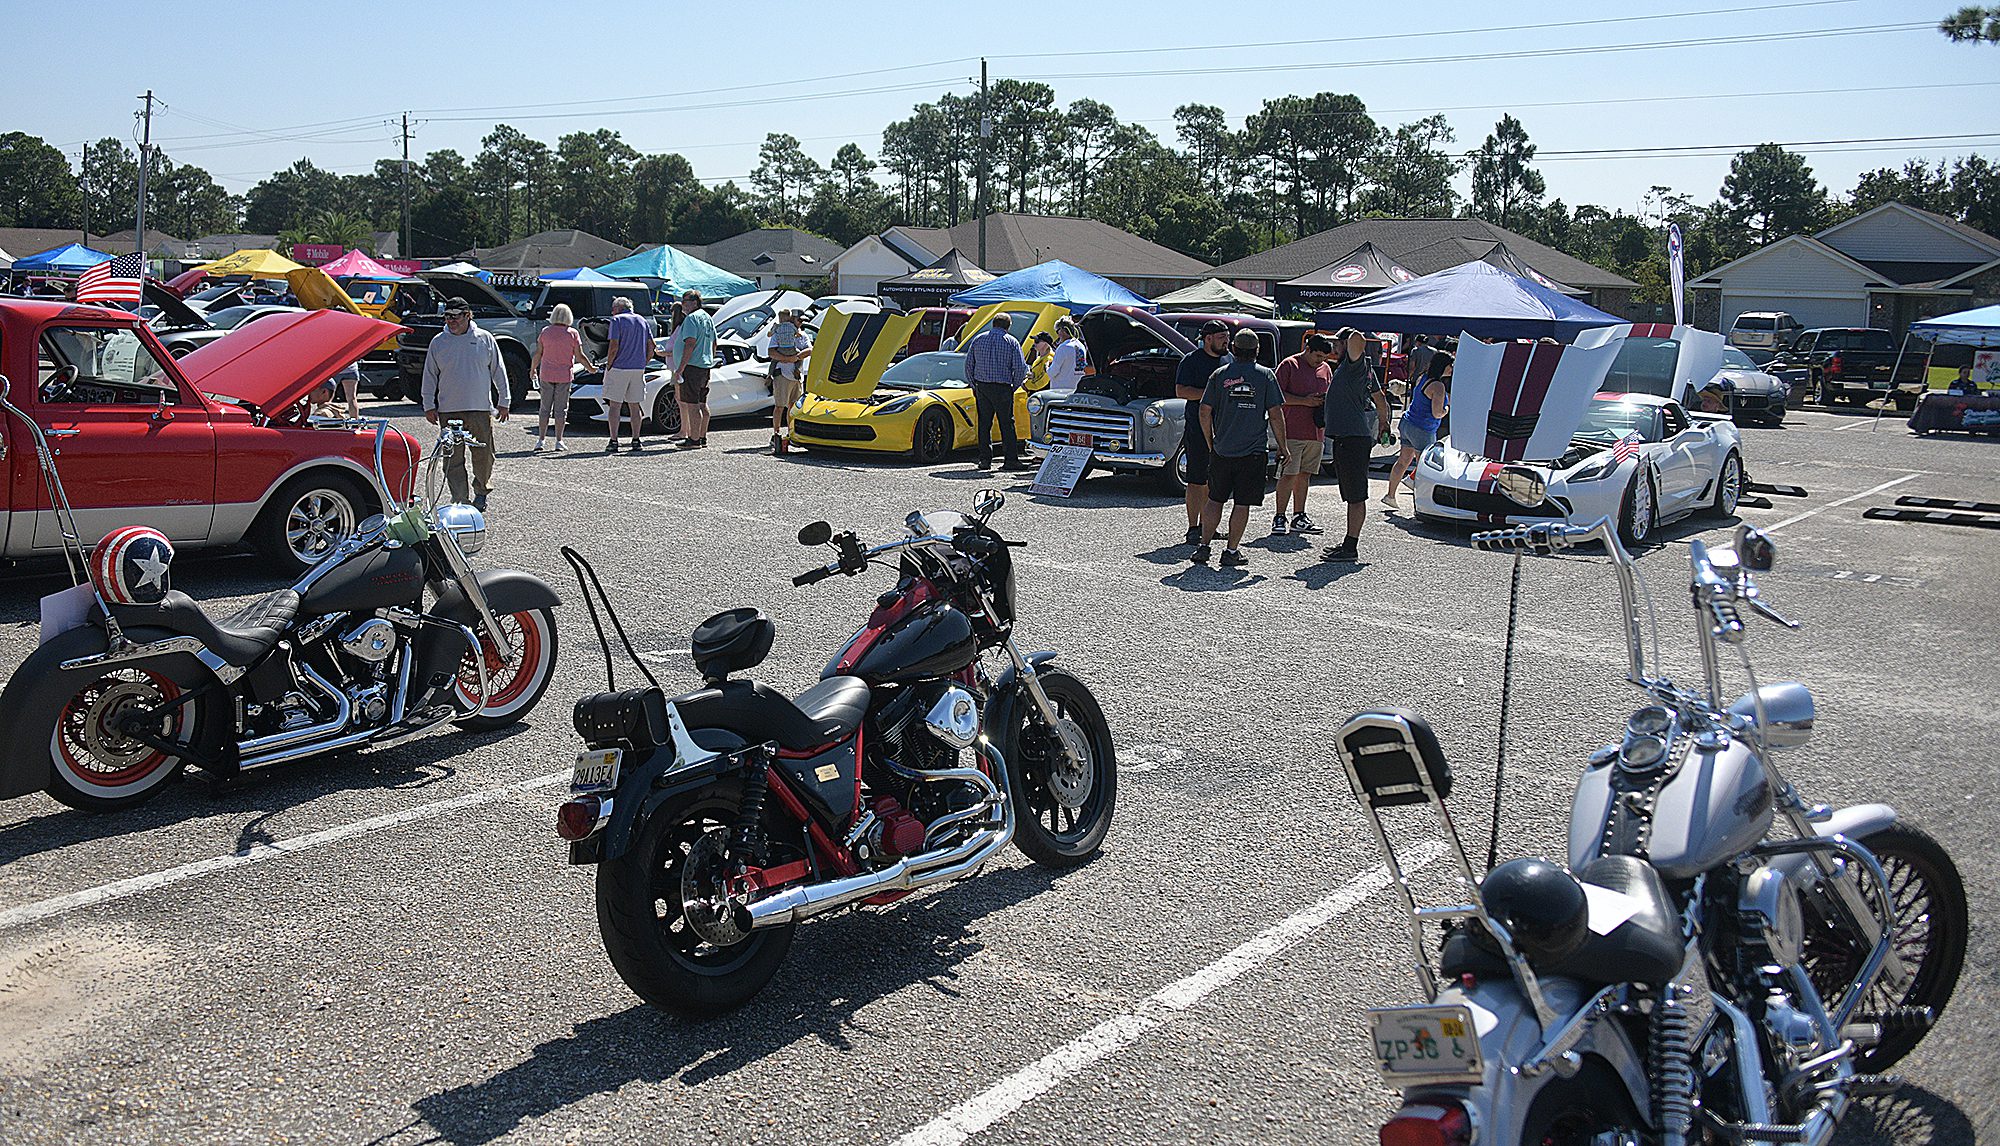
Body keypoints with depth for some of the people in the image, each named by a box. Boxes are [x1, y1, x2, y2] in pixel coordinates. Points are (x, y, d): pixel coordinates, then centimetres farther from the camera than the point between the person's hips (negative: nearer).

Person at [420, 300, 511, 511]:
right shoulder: (438, 342, 7)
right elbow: (430, 375, 11)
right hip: (449, 411, 1)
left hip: (480, 409, -1)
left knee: (483, 455, 4)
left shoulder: (485, 339, 4)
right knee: (453, 458, 0)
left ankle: (481, 493, 24)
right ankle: (459, 500, 5)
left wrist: (503, 402, 6)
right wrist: (429, 406, 6)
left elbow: (498, 371, 8)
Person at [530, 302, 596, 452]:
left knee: (545, 408, 9)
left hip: (546, 375, 1)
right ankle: (558, 442, 4)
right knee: (561, 408, 4)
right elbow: (579, 356, -5)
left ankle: (541, 440, 7)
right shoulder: (573, 333, -5)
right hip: (565, 375, -1)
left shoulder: (545, 331, 0)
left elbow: (538, 354, 1)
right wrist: (590, 368, 10)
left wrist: (533, 369, 15)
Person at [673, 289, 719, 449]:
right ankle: (703, 438, 19)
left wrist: (680, 368, -20)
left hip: (691, 366, -10)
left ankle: (694, 440, -9)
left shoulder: (691, 319, -12)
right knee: (702, 404, 13)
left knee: (692, 405, -8)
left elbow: (690, 344, -20)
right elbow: (714, 344, 22)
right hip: (705, 366, 10)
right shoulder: (708, 318, 18)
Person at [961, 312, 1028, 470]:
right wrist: (1013, 388, 4)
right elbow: (1020, 368, -6)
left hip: (981, 387, 3)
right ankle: (1011, 460, 1)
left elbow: (968, 364, 8)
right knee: (1007, 424, 2)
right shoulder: (1011, 341, -1)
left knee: (984, 424, 8)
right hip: (1002, 388, -3)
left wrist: (974, 386, 14)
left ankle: (985, 459, 6)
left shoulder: (978, 339, 8)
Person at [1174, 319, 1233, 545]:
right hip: (1198, 429, -6)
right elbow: (1181, 391, -13)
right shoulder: (1191, 360, -5)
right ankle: (1193, 529, -1)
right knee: (1197, 481, -5)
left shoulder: (1229, 359, 14)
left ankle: (1205, 525, 20)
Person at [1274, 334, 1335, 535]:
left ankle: (1298, 518, 14)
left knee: (1304, 474, 9)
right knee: (1288, 475, -8)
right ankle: (1279, 518, -4)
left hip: (1315, 432, 6)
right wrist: (1305, 401, -16)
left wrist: (1326, 402, 2)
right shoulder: (1289, 365, -3)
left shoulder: (1326, 369, 16)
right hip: (1292, 432, -6)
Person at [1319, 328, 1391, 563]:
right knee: (1352, 496, 16)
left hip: (1353, 438, -11)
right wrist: (1383, 425, 38)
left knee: (1356, 496, -8)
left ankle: (1350, 547, -7)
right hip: (1345, 437, 11)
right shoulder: (1365, 369, 19)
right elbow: (1382, 402, 26)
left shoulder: (1355, 363, -10)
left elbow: (1358, 341, -33)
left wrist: (1353, 335, -11)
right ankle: (1350, 542, 24)